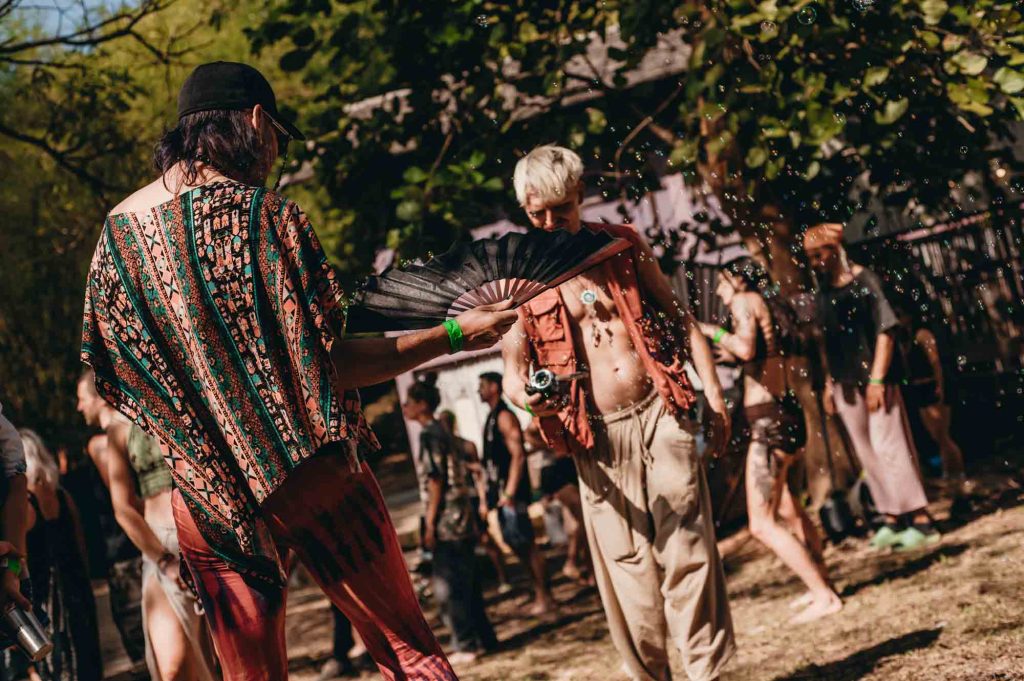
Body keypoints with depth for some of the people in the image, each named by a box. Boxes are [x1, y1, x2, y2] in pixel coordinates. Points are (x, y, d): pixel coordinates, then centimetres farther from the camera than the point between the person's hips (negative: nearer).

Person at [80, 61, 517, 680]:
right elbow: (328, 364, -13)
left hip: (206, 497, 5)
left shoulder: (116, 230, 4)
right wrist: (452, 335, -5)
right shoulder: (265, 215, -11)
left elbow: (112, 383, 11)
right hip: (308, 476, -4)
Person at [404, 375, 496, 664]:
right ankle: (483, 638, 19)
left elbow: (436, 480, -16)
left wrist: (430, 524, -16)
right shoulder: (442, 431, 15)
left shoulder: (429, 434, -12)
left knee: (449, 586, -4)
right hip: (462, 517, 9)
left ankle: (465, 646, -1)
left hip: (447, 521, -9)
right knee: (467, 583, 14)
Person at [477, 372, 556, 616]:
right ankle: (540, 590, 18)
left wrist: (509, 492, -23)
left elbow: (518, 455, -19)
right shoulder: (491, 418, 17)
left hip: (511, 491, -10)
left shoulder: (505, 417, -11)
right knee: (514, 542, 11)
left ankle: (544, 597, -2)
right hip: (500, 491, 10)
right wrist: (490, 496, 20)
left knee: (525, 543, -7)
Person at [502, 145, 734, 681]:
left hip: (660, 412, 0)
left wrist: (713, 395, 3)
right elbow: (512, 370, 4)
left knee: (687, 549, -3)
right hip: (597, 436, 0)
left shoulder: (622, 243, 6)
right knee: (627, 565, 0)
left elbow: (679, 317, 12)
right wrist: (525, 393, -21)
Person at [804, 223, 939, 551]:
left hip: (874, 377, -6)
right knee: (867, 452, 7)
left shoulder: (862, 280, -7)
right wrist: (830, 382, 11)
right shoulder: (823, 291, 10)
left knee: (888, 445, -9)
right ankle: (892, 518, 14)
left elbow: (885, 330, -12)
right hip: (846, 384, 6)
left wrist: (877, 379, -17)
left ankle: (921, 520, -5)